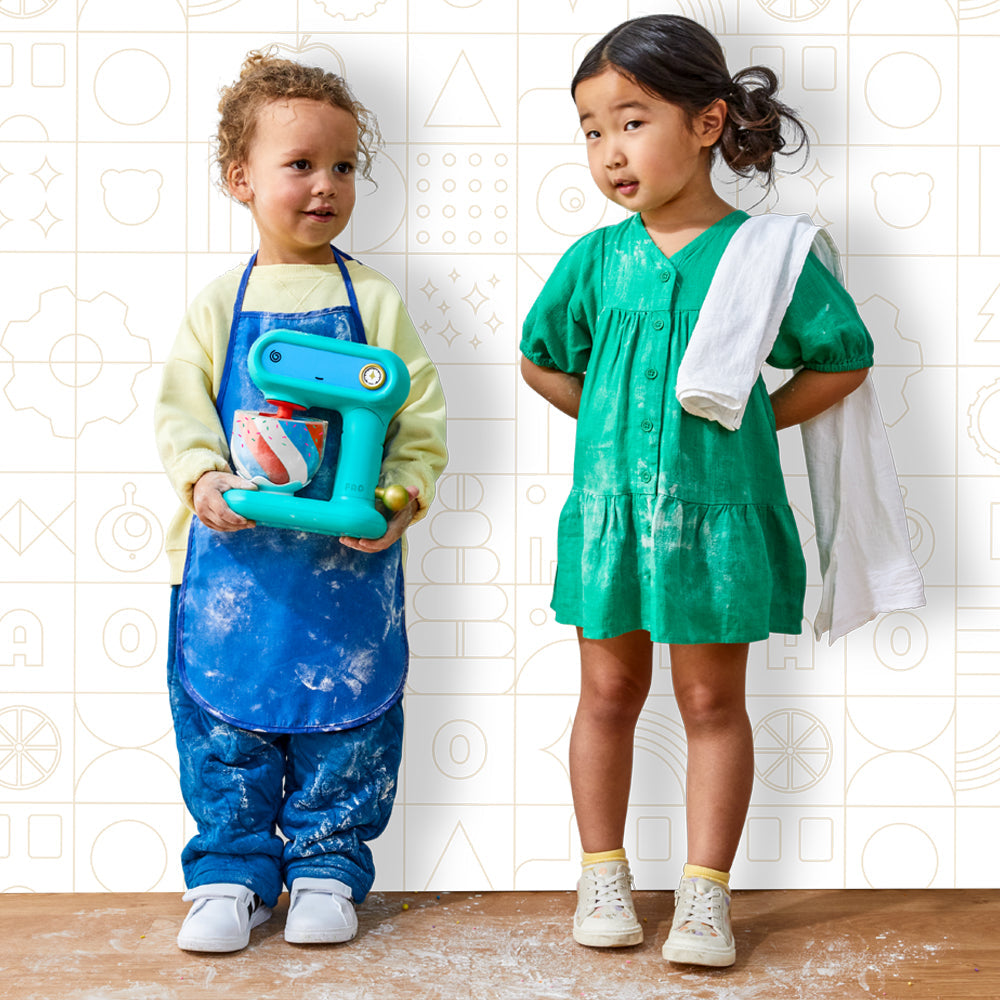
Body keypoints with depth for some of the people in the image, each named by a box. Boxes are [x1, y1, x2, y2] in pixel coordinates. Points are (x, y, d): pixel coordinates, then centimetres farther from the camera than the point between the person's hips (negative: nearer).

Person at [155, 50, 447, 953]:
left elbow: (420, 415, 3)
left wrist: (403, 492, -12)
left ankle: (328, 866, 24)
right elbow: (180, 407, 3)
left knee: (348, 716, 7)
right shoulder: (221, 304, 4)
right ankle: (231, 874, 21)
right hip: (235, 551, 1)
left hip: (349, 557, 0)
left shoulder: (374, 301, 3)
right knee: (224, 714, 6)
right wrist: (203, 478, -15)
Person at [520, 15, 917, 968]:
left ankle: (705, 892, 17)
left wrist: (748, 417, -2)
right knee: (607, 692, 12)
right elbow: (541, 359, 16)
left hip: (720, 513, -2)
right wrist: (618, 421, 8)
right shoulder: (595, 259, 1)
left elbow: (843, 359, 2)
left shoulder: (766, 251, -6)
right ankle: (603, 874, 27)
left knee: (712, 701, 7)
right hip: (610, 506, 3)